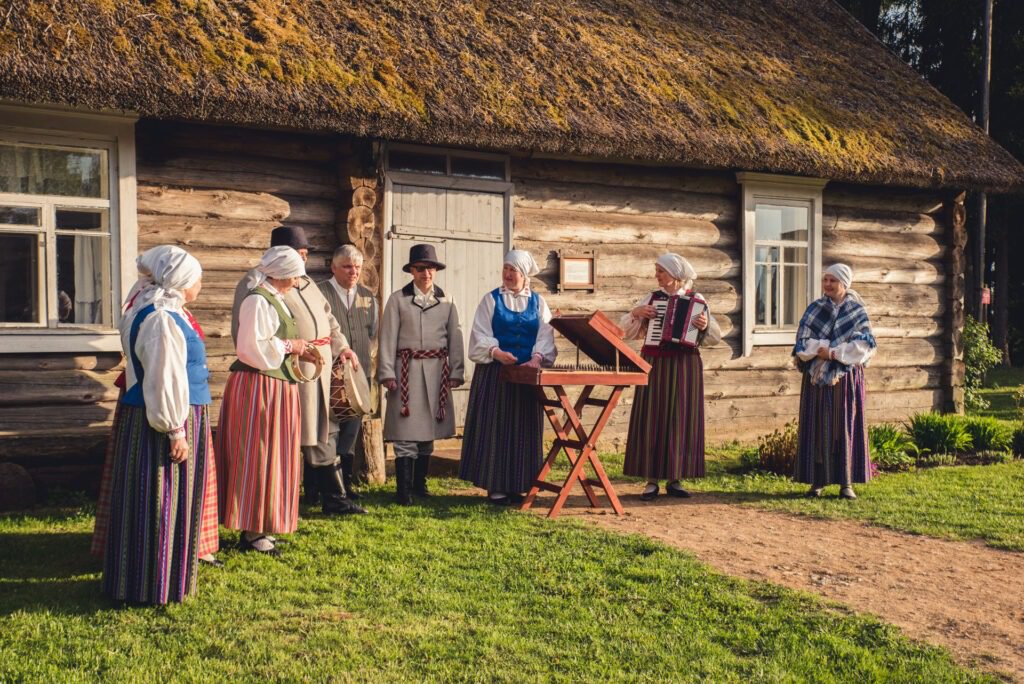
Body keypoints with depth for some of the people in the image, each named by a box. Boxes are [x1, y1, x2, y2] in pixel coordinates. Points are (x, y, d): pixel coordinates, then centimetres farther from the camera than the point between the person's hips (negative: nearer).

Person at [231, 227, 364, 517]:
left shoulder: (306, 283, 21)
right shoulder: (256, 283, -6)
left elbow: (328, 317, 27)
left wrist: (341, 345, 12)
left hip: (321, 370, 8)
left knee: (323, 434, 13)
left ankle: (333, 498, 21)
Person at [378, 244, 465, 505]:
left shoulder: (446, 301, 9)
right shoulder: (398, 299, 1)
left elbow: (455, 338, 9)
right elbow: (388, 338, -2)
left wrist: (456, 372, 3)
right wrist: (387, 373, -8)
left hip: (437, 370, 3)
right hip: (407, 369, -3)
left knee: (429, 429, 11)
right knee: (405, 433, -6)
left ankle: (420, 483, 24)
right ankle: (403, 490, -3)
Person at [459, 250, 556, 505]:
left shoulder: (538, 302, 10)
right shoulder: (491, 300, 4)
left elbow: (546, 336, 0)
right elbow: (480, 335, -5)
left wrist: (537, 357, -20)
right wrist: (496, 352, -23)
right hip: (495, 372, -2)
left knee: (523, 428, 4)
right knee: (495, 425, -3)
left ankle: (517, 485, 12)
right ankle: (496, 486, 3)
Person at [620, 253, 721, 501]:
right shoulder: (652, 298, 8)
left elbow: (715, 336, 0)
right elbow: (628, 331, 10)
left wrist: (705, 326, -20)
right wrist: (635, 313, -7)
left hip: (684, 367, -1)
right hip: (654, 366, 1)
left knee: (680, 421, 2)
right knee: (651, 420, -1)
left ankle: (674, 480, 11)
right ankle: (651, 480, 5)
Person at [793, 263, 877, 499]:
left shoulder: (857, 311, 2)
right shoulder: (814, 309, 6)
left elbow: (863, 346, -9)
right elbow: (803, 344, -3)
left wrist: (831, 352, -15)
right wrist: (841, 349, -13)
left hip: (846, 378, -1)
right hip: (817, 377, 1)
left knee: (846, 426, 1)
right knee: (817, 426, 0)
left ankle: (846, 482, 5)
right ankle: (817, 481, 4)